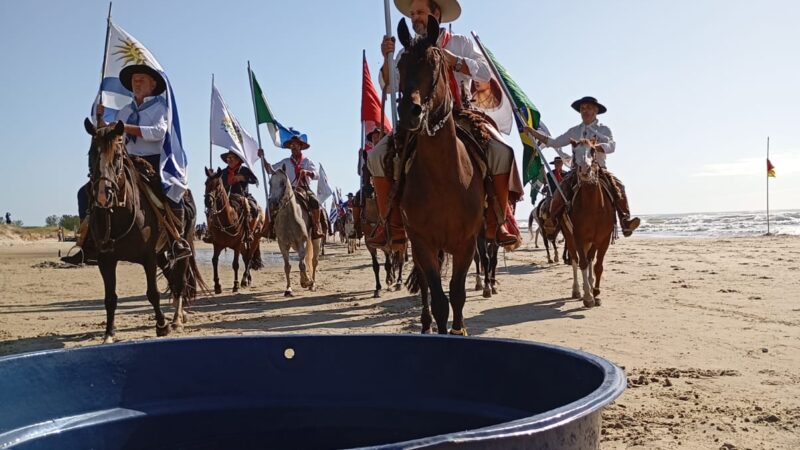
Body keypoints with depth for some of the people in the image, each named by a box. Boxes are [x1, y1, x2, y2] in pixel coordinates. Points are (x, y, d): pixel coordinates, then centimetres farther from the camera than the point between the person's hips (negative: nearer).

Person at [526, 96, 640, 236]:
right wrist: (533, 133, 15)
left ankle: (625, 221, -35)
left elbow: (611, 146, -14)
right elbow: (554, 143, 19)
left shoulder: (604, 129, 5)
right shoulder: (574, 131, 16)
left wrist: (593, 146, -33)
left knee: (617, 185, -28)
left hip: (598, 168, -2)